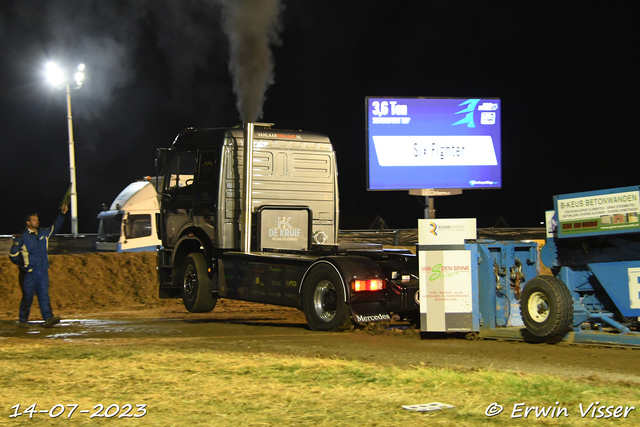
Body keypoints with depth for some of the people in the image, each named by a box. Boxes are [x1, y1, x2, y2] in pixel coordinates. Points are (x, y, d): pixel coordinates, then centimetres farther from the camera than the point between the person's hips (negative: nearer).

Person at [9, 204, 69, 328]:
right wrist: (23, 265, -5)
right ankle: (23, 320, 12)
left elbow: (55, 227, 25)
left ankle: (48, 318, -12)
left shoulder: (43, 233, 12)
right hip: (29, 273, -5)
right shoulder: (22, 237, -6)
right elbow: (13, 254, -3)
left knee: (44, 295, -4)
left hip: (43, 272, 5)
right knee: (27, 297, 1)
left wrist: (62, 214, 19)